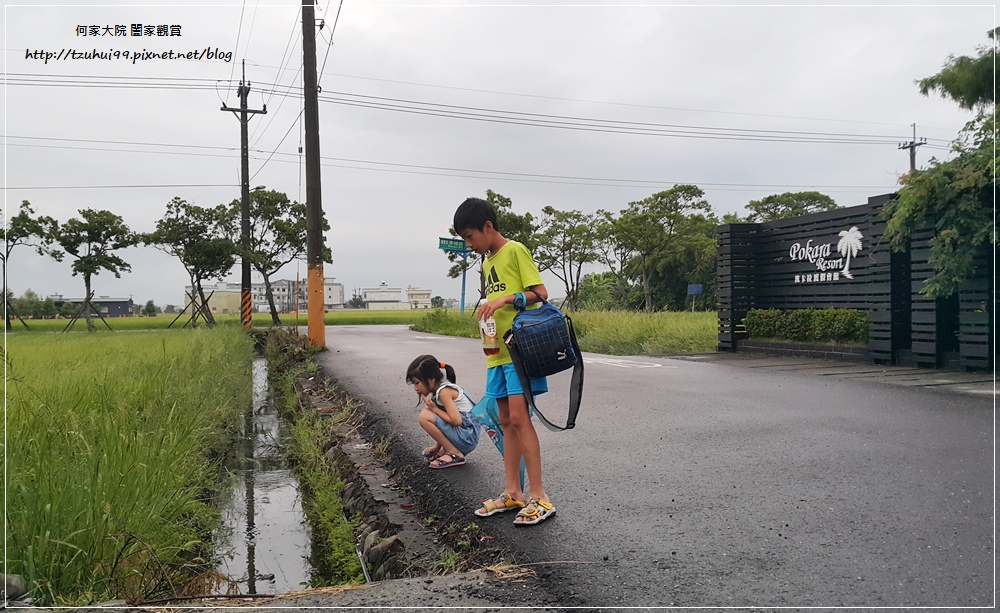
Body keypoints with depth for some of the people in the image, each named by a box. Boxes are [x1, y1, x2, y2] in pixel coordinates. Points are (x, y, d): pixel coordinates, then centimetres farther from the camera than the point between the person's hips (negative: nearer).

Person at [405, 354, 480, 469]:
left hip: (467, 437, -10)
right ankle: (446, 450, 12)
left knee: (424, 416, -19)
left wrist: (434, 409, -13)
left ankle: (455, 455, -11)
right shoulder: (438, 390, 11)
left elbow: (456, 421, -24)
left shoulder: (444, 392, -17)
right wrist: (437, 446, 11)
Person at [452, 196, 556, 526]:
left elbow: (540, 293, -12)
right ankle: (512, 493, 14)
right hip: (498, 352, 8)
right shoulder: (487, 262, 19)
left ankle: (538, 496, -8)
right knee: (506, 421, 9)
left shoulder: (516, 251, -5)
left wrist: (506, 299, -23)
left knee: (519, 417, -13)